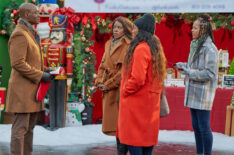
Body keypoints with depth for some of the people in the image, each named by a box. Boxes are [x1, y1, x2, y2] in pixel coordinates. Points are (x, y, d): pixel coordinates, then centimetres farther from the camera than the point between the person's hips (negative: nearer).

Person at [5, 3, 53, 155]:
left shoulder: (30, 33, 19)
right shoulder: (19, 35, -14)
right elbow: (18, 63, -21)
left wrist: (43, 72, 12)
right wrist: (40, 75, -18)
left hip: (32, 89, 10)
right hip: (23, 90, -10)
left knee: (30, 126, 13)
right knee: (20, 127, -8)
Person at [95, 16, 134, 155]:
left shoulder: (128, 46, -9)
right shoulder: (109, 44, 16)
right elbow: (103, 64, 19)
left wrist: (108, 85, -12)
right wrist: (99, 81, 4)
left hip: (119, 90, -8)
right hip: (108, 92, 8)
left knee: (120, 126, -8)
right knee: (113, 125, 10)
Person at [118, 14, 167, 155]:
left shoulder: (140, 49, -17)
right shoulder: (155, 48, 13)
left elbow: (137, 78, -23)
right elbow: (159, 76, 18)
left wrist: (125, 91, -8)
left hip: (136, 101, -10)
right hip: (151, 101, 10)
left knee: (134, 144, -6)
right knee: (147, 137, 13)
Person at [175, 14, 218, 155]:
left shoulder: (209, 48, -15)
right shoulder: (196, 45, 13)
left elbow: (210, 73, -18)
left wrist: (189, 72, -20)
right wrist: (183, 66, 6)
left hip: (203, 94, -9)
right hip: (193, 93, 9)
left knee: (204, 127, -4)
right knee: (196, 126, 15)